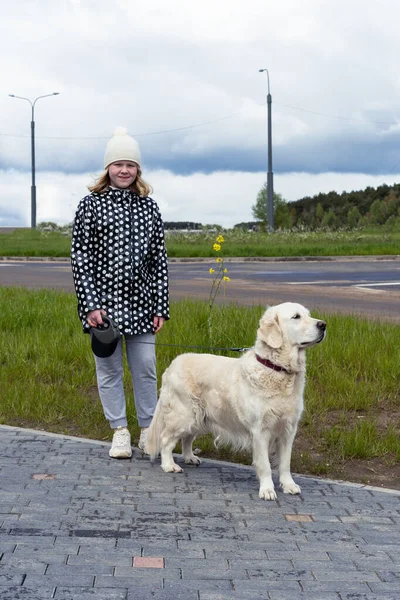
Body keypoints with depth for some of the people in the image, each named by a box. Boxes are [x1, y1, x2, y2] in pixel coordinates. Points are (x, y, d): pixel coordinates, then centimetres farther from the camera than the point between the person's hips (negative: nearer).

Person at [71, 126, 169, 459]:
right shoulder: (91, 204, -1)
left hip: (141, 304, 2)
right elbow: (80, 257, -4)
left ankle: (148, 430, 19)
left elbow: (160, 259, 7)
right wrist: (90, 304, -11)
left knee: (146, 369, 5)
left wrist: (161, 307, 3)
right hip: (103, 302, -2)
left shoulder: (149, 207, 6)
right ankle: (120, 432, 18)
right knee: (109, 369, 6)